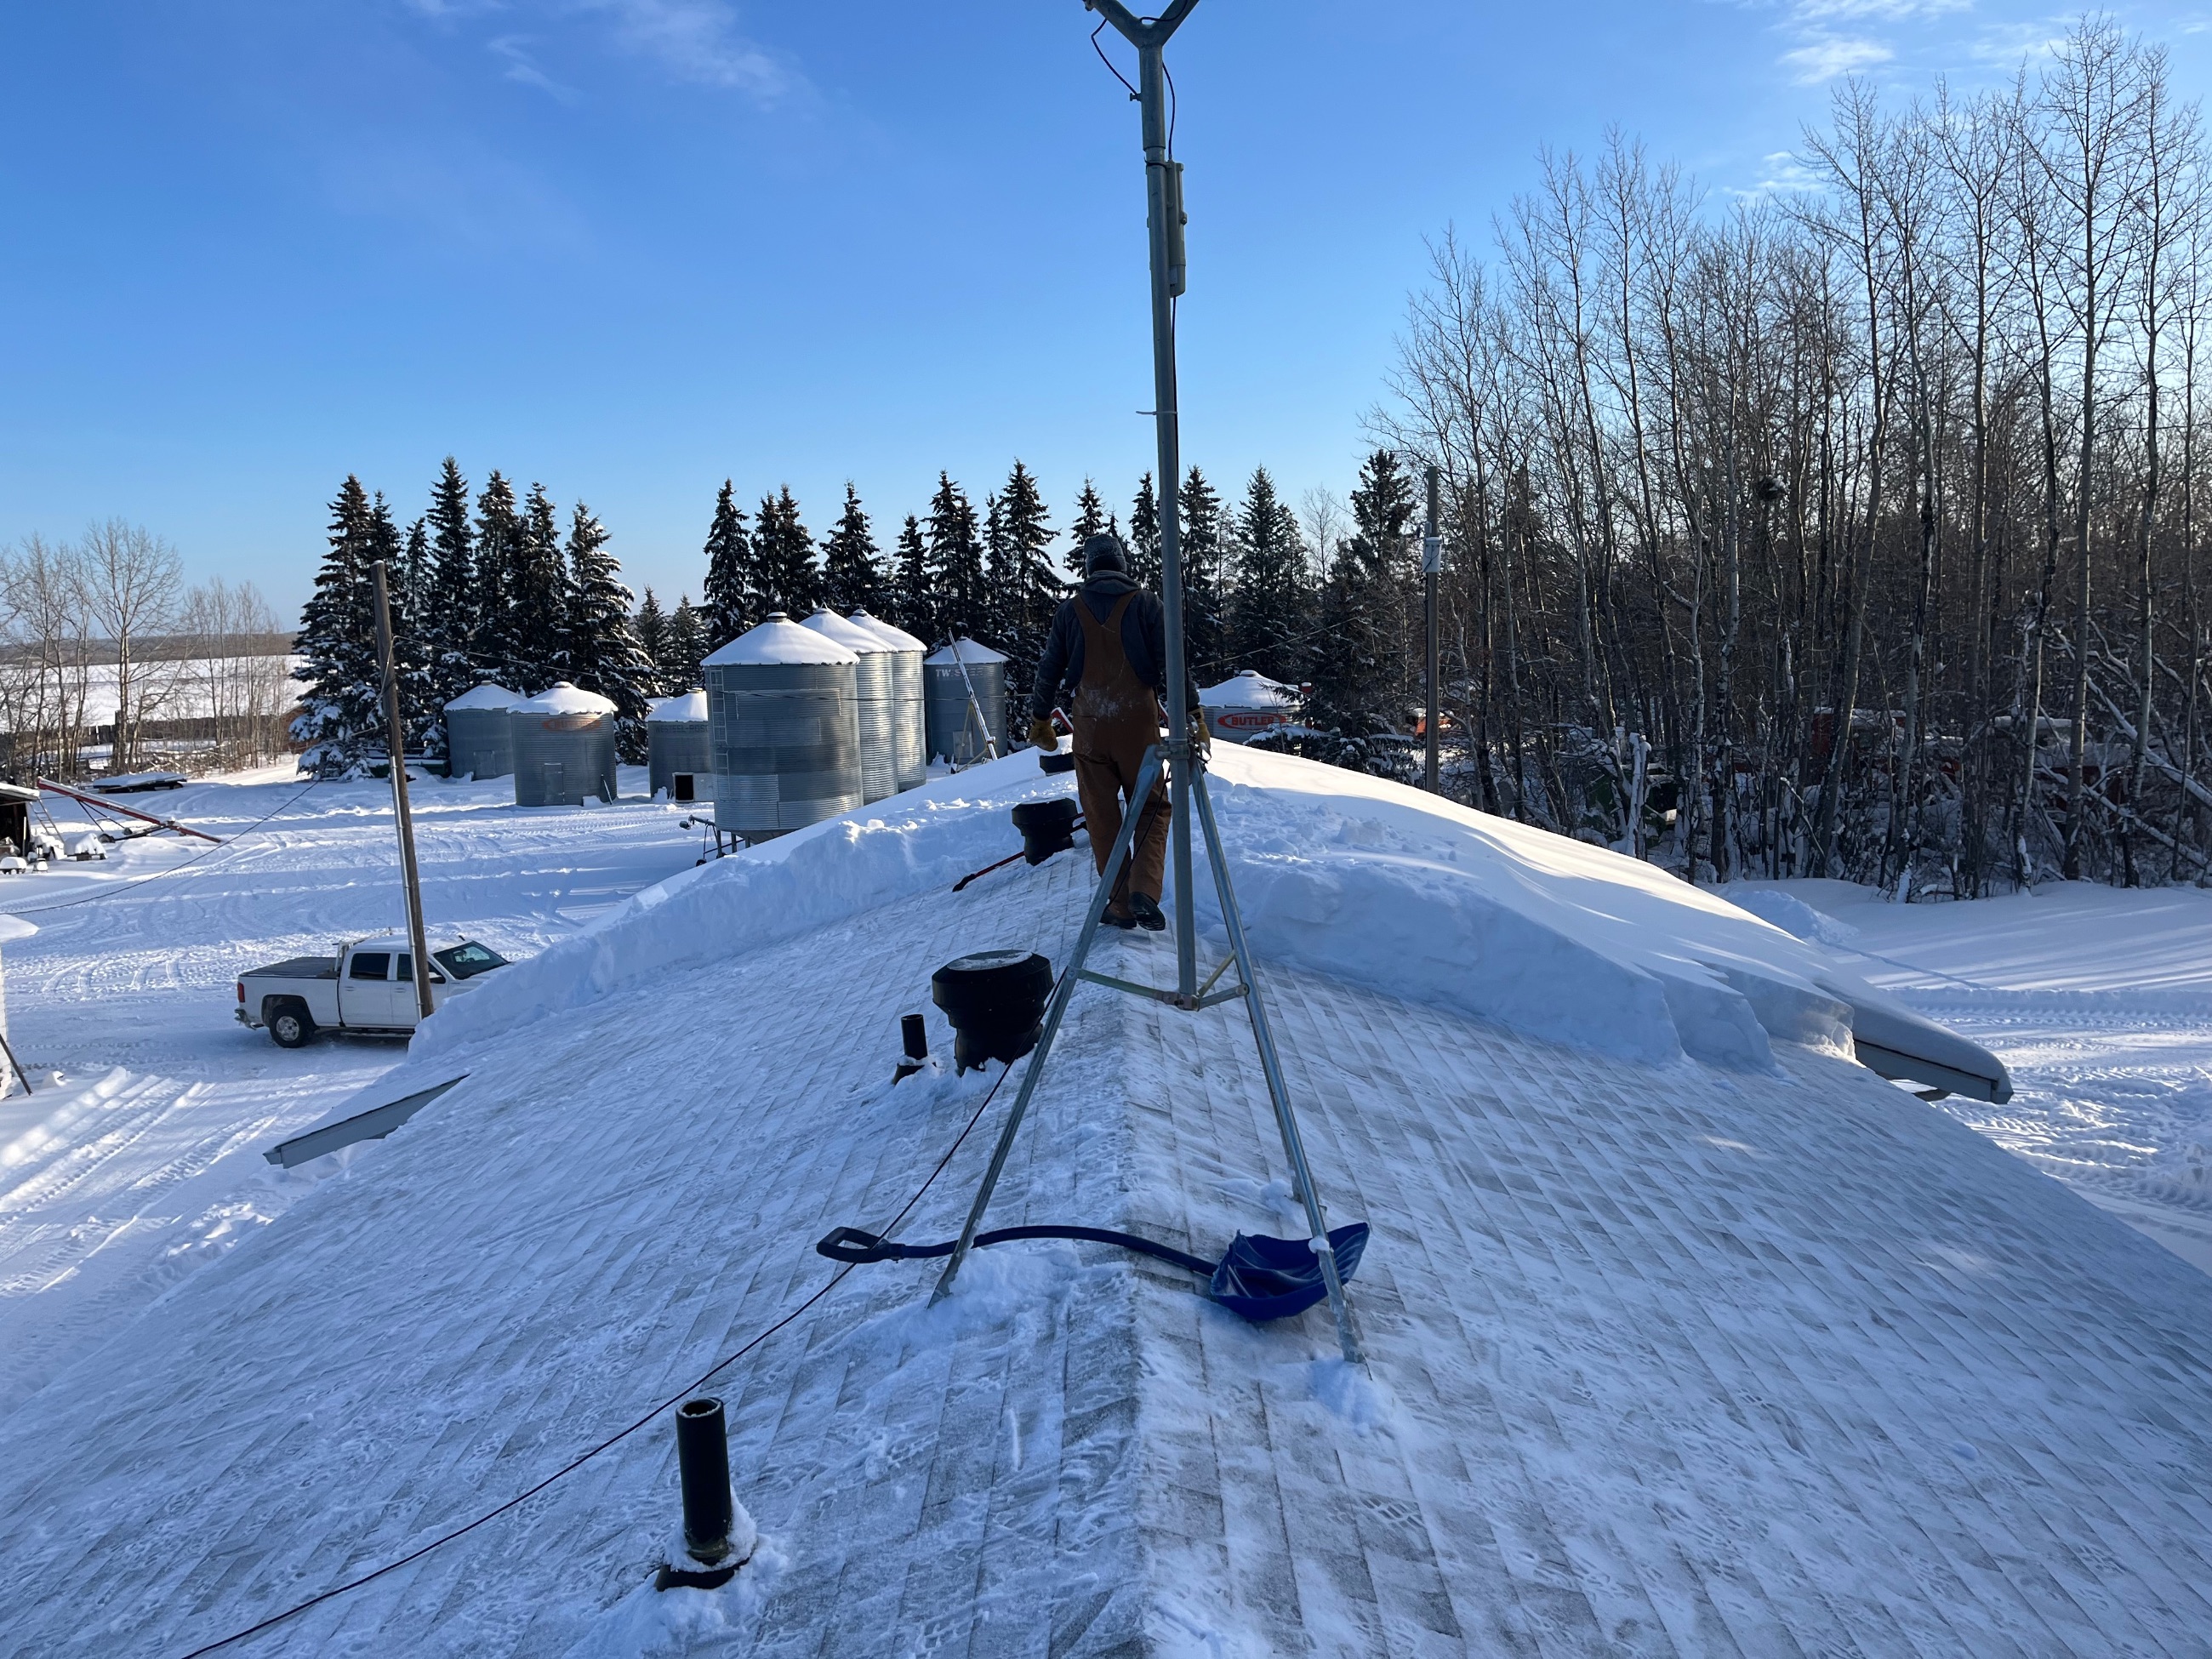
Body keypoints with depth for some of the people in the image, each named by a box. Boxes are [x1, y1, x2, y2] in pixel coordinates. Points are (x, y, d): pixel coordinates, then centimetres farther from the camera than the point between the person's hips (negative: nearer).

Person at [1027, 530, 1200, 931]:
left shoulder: (1071, 609, 6)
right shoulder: (1144, 603, 0)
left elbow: (1050, 668, 10)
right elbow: (1170, 662, -5)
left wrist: (1040, 719, 21)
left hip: (1089, 726, 1)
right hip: (1138, 722, -1)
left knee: (1102, 816, 9)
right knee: (1152, 807, 9)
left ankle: (1120, 906, 12)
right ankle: (1144, 890, -11)